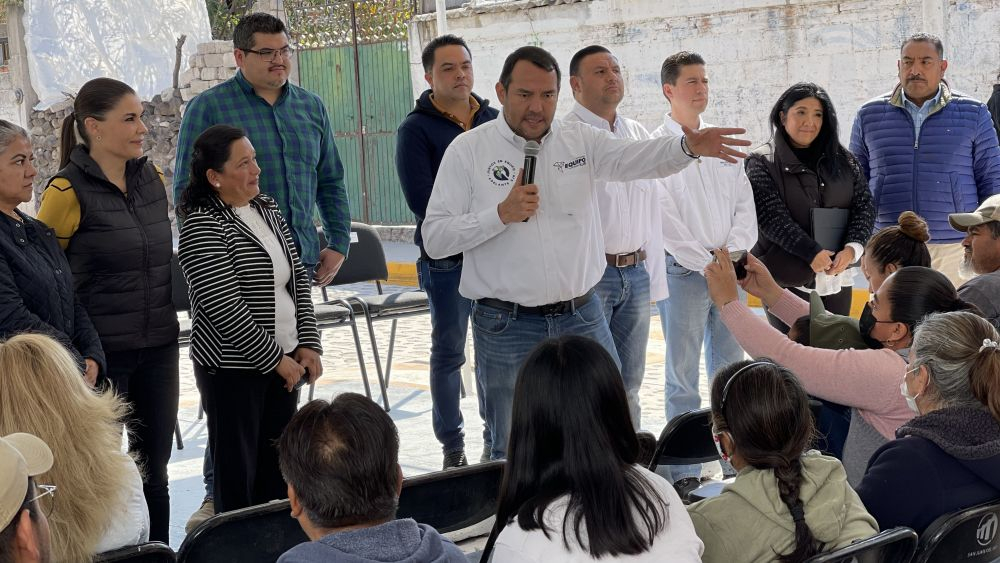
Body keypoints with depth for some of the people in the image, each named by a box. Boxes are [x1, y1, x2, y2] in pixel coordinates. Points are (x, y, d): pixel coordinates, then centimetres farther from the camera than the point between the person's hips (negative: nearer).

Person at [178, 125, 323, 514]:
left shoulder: (267, 209, 10)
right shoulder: (203, 227, -14)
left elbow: (298, 277, 13)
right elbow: (225, 309, -19)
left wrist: (308, 345, 4)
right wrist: (275, 360, -15)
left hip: (284, 360, 7)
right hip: (233, 369, -7)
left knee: (277, 468, 12)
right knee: (237, 472, 0)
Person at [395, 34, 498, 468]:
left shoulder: (494, 121, 10)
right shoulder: (416, 130, -4)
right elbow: (421, 200, -13)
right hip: (447, 260, -4)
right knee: (448, 354, 5)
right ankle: (452, 448, 16)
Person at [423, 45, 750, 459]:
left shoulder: (580, 140, 6)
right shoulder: (468, 150, -2)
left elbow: (636, 158, -12)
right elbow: (434, 239, -5)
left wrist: (688, 146, -32)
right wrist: (501, 214, -17)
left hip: (582, 317, 3)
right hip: (507, 327, -3)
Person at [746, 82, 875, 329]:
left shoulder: (841, 159, 11)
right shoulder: (762, 162, -1)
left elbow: (865, 205, 6)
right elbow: (772, 216, -12)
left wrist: (853, 248, -12)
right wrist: (812, 253, -20)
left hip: (838, 275, 4)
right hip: (788, 279, -4)